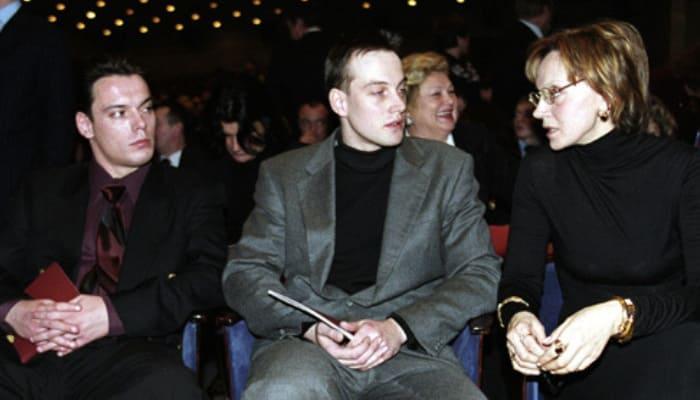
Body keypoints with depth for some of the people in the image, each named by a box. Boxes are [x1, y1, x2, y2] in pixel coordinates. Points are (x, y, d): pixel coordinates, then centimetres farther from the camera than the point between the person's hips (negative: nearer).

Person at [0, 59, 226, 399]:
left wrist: (114, 314, -16)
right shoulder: (43, 192, 20)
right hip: (31, 355, 1)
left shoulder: (191, 198, 14)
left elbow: (211, 278, -2)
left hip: (131, 354, -1)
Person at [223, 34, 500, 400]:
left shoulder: (447, 167, 13)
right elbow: (244, 272, 9)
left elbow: (480, 273, 7)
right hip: (306, 342, 0)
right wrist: (309, 328, -11)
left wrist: (400, 328, -10)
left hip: (411, 347, 0)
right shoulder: (285, 174, 13)